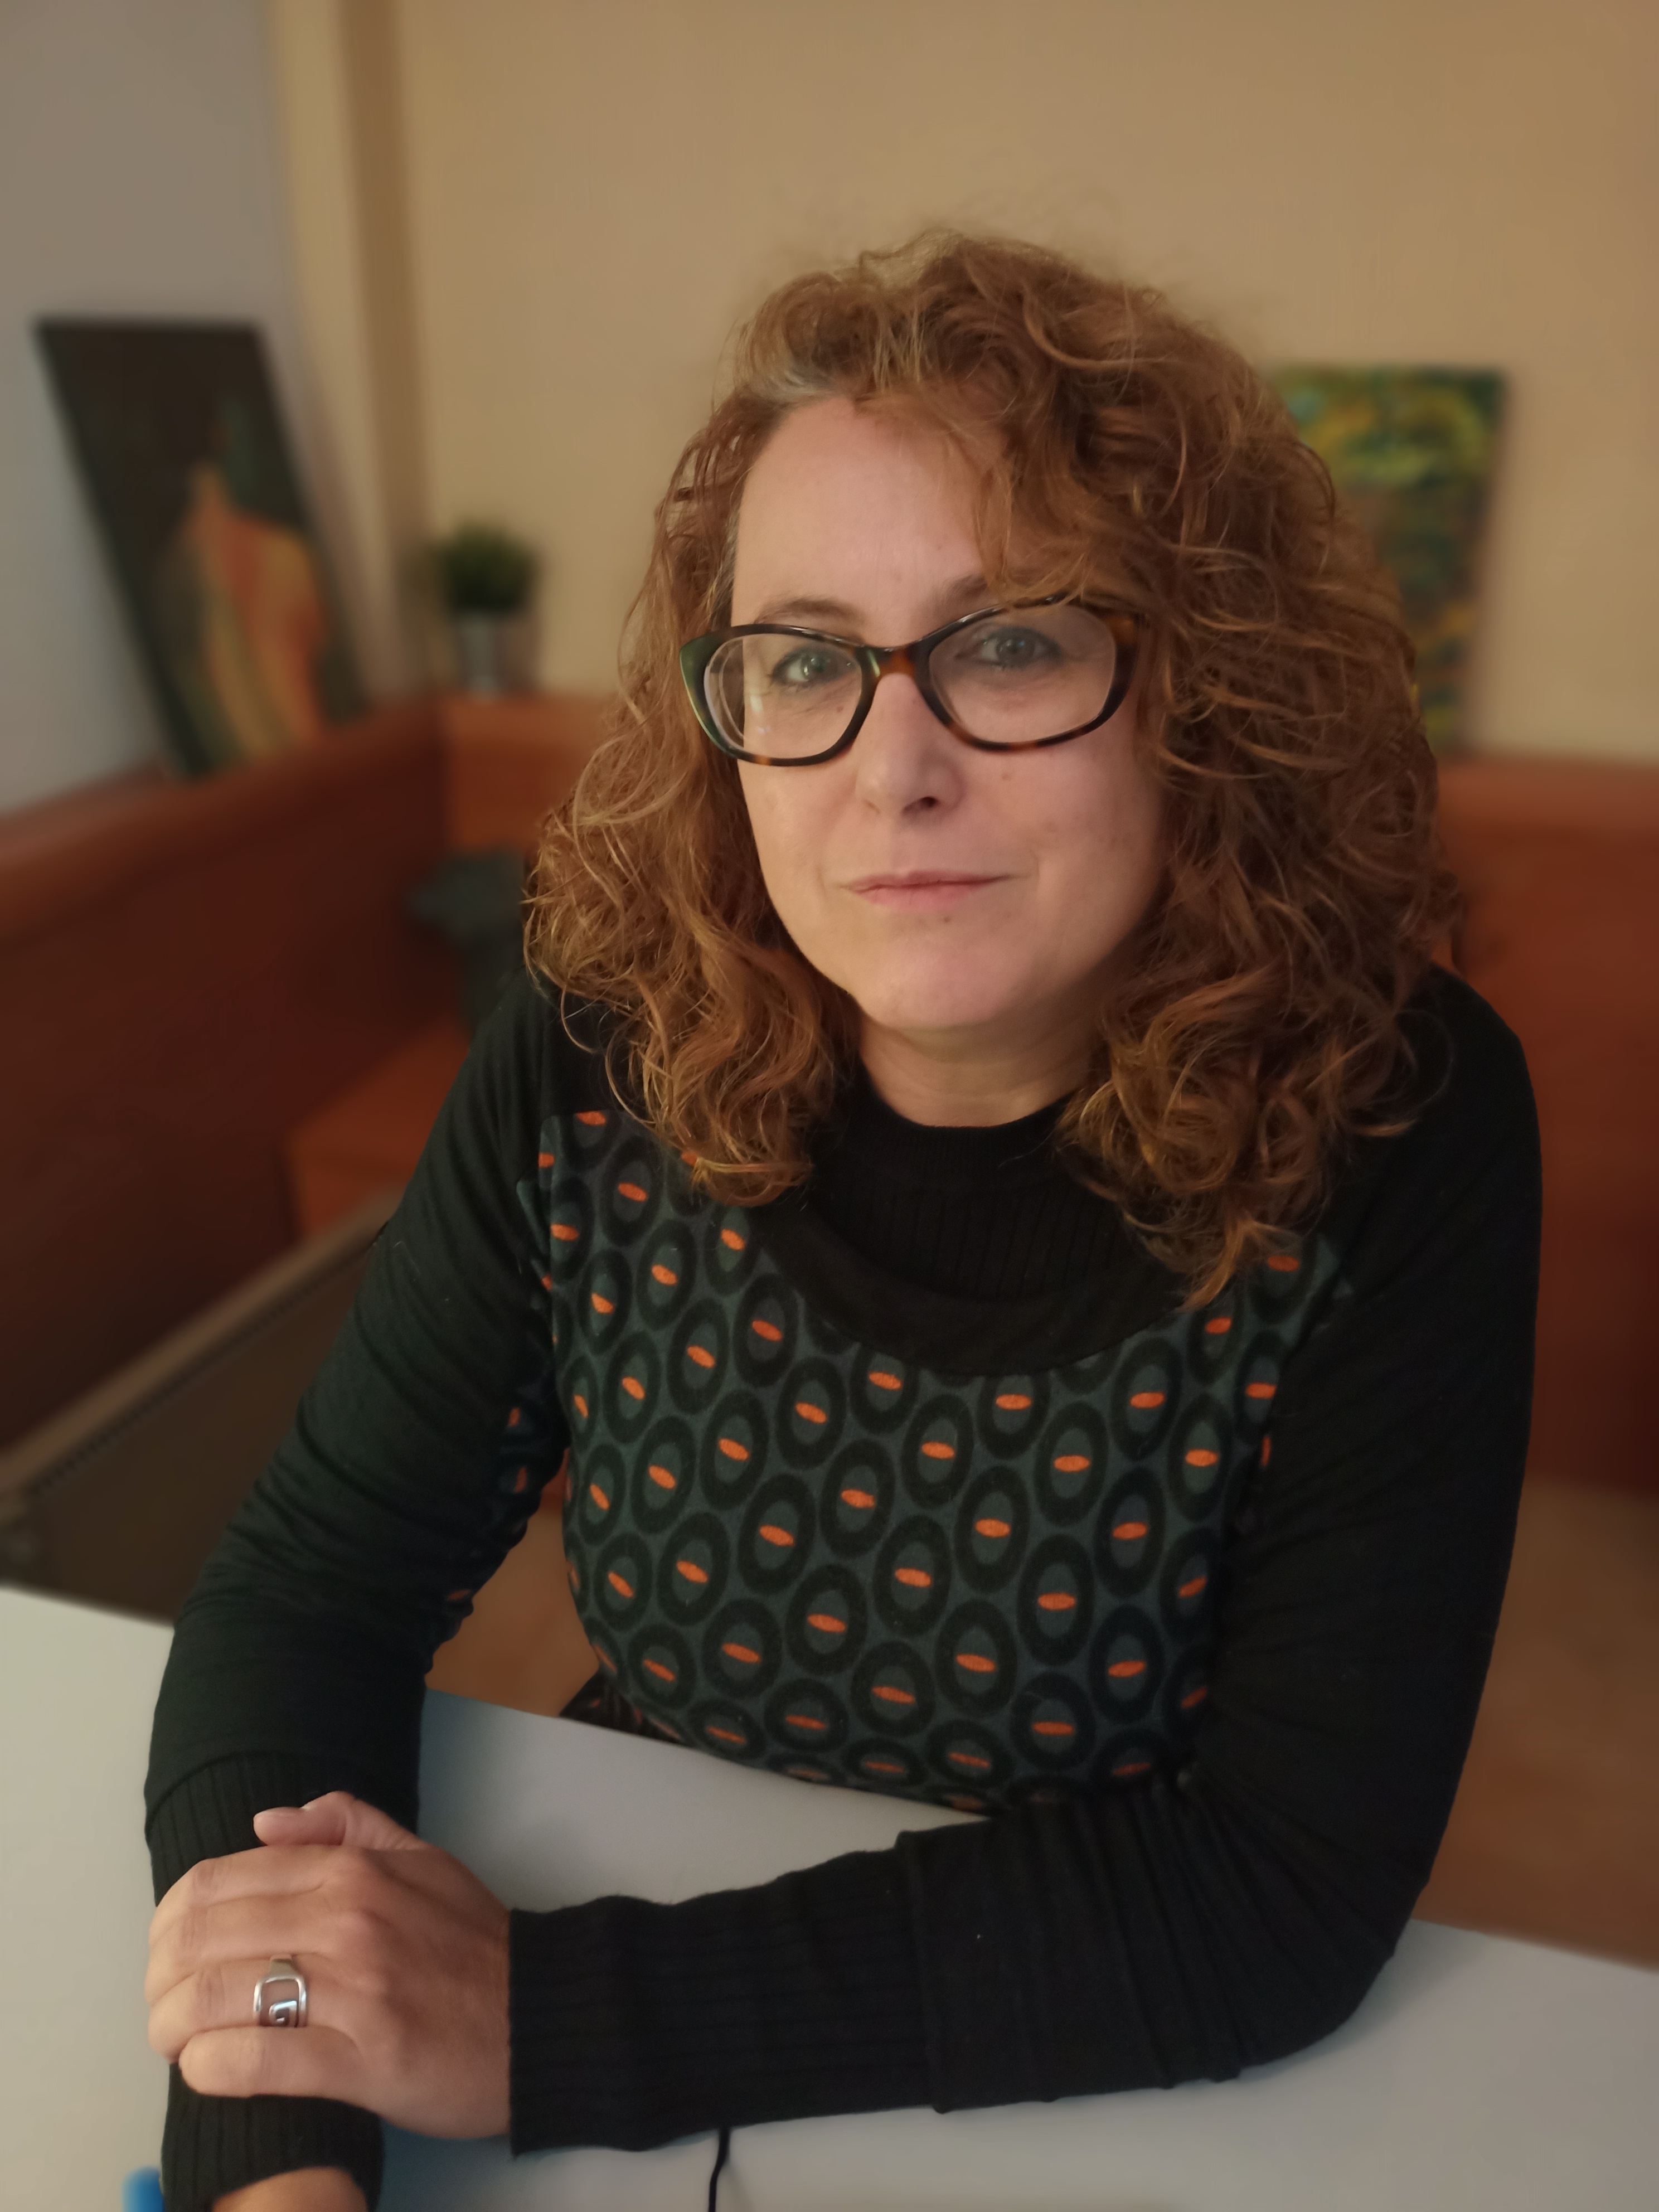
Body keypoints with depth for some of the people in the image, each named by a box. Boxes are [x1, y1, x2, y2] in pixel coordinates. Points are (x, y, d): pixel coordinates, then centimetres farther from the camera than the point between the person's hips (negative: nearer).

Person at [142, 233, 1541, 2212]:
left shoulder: (1390, 1132, -21)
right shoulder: (598, 1074, -14)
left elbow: (1294, 1886, -21)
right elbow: (312, 1587, -6)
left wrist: (546, 2025, -24)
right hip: (644, 1892, 3)